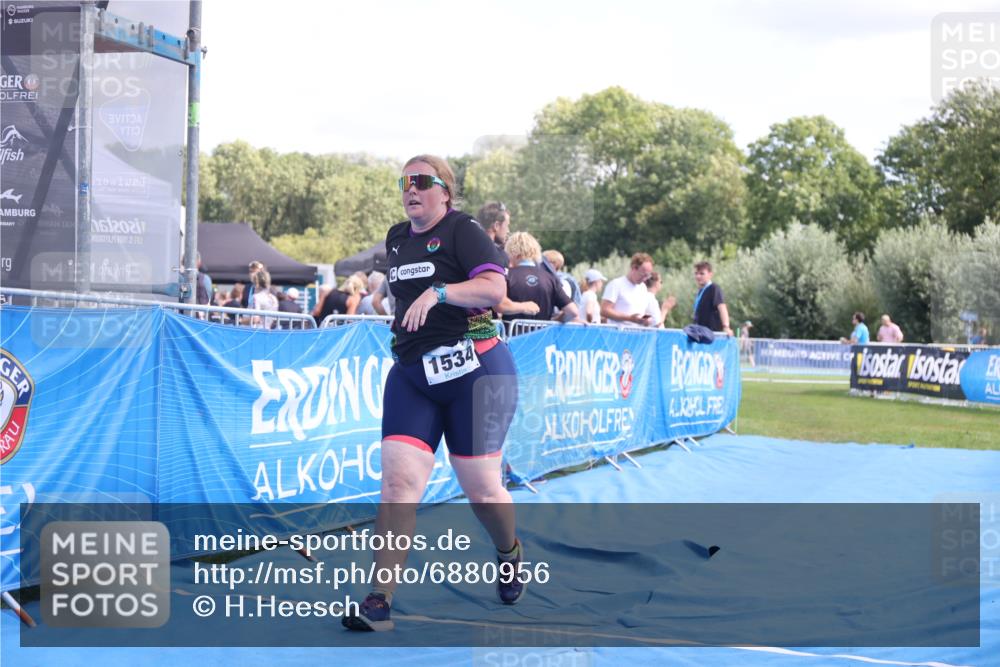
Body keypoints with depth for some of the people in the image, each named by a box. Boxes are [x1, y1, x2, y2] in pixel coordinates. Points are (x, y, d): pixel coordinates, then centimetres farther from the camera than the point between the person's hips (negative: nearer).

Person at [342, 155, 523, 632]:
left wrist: (438, 293, -30)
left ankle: (509, 552, 36)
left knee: (480, 487, 3)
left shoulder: (462, 230, -7)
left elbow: (495, 288, -21)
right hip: (411, 377, 5)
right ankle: (379, 602, -12)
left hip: (474, 372, -5)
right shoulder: (396, 237, 14)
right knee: (398, 480, -9)